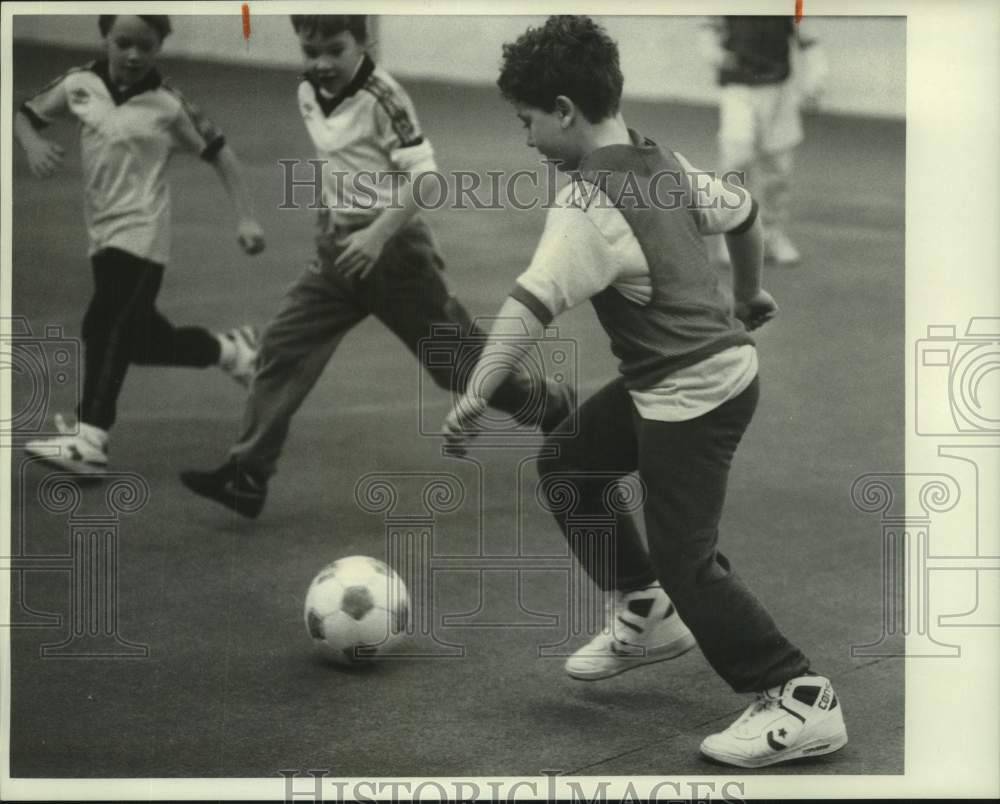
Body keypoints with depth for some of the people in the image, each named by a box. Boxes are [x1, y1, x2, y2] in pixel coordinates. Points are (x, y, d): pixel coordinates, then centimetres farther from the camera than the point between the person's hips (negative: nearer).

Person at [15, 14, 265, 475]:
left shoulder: (167, 106, -7)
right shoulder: (80, 86, 2)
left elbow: (219, 154, 0)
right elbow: (26, 114, 13)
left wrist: (245, 219, -6)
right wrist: (34, 143, -10)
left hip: (141, 234, -6)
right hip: (102, 235, 6)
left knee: (105, 325, -19)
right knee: (143, 338, 13)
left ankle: (88, 438, -21)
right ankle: (231, 351, 36)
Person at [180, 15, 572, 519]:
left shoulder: (382, 97, -19)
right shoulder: (308, 95, 3)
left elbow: (424, 177, -22)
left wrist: (377, 235, -29)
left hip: (391, 246, -7)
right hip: (339, 248, 7)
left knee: (453, 356, 2)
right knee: (282, 346, -2)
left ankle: (555, 408, 25)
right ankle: (247, 477, 1)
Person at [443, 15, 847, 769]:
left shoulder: (590, 204, -22)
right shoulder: (664, 163, 4)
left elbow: (531, 303, -33)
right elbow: (741, 211, 19)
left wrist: (475, 394, -38)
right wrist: (749, 295, 36)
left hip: (695, 394, -9)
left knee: (686, 557, -5)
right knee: (565, 462, 19)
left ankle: (803, 701, -1)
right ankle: (648, 614, 27)